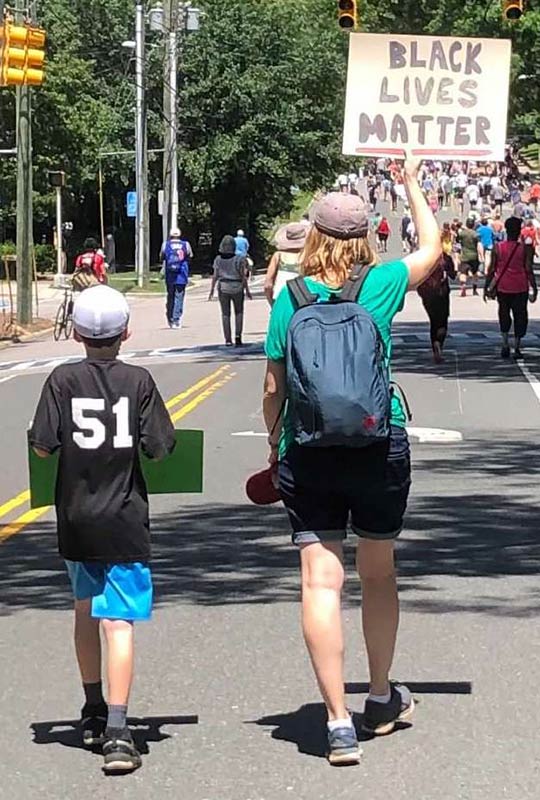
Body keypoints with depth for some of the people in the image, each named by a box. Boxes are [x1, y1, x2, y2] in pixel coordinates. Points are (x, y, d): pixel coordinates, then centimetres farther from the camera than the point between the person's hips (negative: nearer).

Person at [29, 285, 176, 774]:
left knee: (86, 610, 21)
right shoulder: (139, 381, -6)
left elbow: (43, 447, -8)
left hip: (76, 518, 2)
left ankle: (93, 712, 34)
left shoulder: (63, 381, -5)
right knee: (119, 622, -5)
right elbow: (160, 449, -7)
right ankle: (117, 731, -17)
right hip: (124, 520, -2)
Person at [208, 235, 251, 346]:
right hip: (237, 287, -1)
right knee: (239, 312, 13)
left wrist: (212, 290, 6)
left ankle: (228, 339, 3)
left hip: (223, 287, 1)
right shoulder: (239, 259, -10)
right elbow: (243, 276, -8)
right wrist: (247, 290, 0)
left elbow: (215, 276, -3)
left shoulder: (218, 260, -4)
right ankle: (238, 335, -2)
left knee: (225, 314, 7)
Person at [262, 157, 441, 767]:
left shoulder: (290, 299, -2)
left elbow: (273, 387, 1)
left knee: (320, 581, -2)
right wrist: (412, 185, 29)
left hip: (306, 457, -1)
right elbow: (432, 246, 16)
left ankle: (338, 722, -8)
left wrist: (274, 447, 16)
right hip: (379, 450, 1)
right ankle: (381, 700, 34)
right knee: (378, 573, 17)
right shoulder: (379, 286, -3)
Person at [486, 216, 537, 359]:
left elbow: (492, 270, -1)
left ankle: (505, 344, 5)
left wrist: (487, 287, 7)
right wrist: (534, 288, -1)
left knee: (504, 315, 17)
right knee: (520, 316, 6)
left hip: (503, 287, 2)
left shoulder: (498, 248, -2)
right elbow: (529, 270, -8)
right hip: (520, 288, -2)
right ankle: (517, 348, 3)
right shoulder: (525, 249, -7)